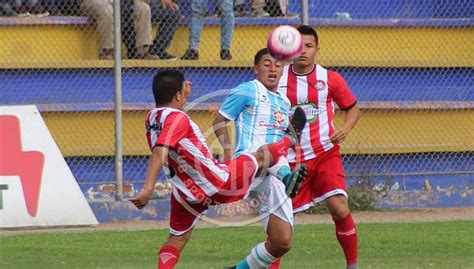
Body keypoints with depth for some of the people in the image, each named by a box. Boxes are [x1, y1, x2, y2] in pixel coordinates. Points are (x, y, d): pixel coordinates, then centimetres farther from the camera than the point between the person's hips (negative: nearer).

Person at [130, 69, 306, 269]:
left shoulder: (152, 118, 4)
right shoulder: (177, 118, -22)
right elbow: (159, 153, -34)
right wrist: (148, 189, -43)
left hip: (186, 195, 7)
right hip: (218, 183, -7)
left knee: (177, 239, 19)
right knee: (261, 156, 15)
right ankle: (289, 140, 43)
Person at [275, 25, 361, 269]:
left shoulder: (330, 79, 0)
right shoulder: (277, 79, 1)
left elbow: (353, 109, 11)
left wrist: (345, 129, -9)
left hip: (325, 154, -1)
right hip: (291, 159, 1)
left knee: (340, 209, -16)